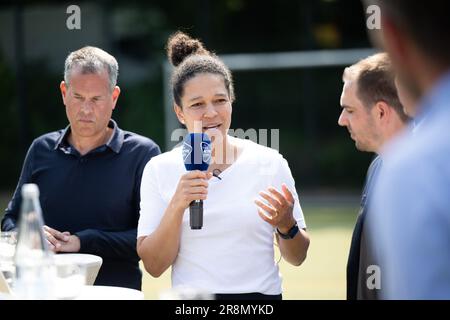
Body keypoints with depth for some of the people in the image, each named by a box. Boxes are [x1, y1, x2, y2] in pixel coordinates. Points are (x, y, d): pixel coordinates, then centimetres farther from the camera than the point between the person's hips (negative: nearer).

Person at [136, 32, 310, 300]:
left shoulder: (270, 163, -4)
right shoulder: (160, 170, -3)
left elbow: (297, 257, 2)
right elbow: (154, 266, -8)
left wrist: (286, 225, -18)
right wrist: (177, 206, -21)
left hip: (261, 294, 0)